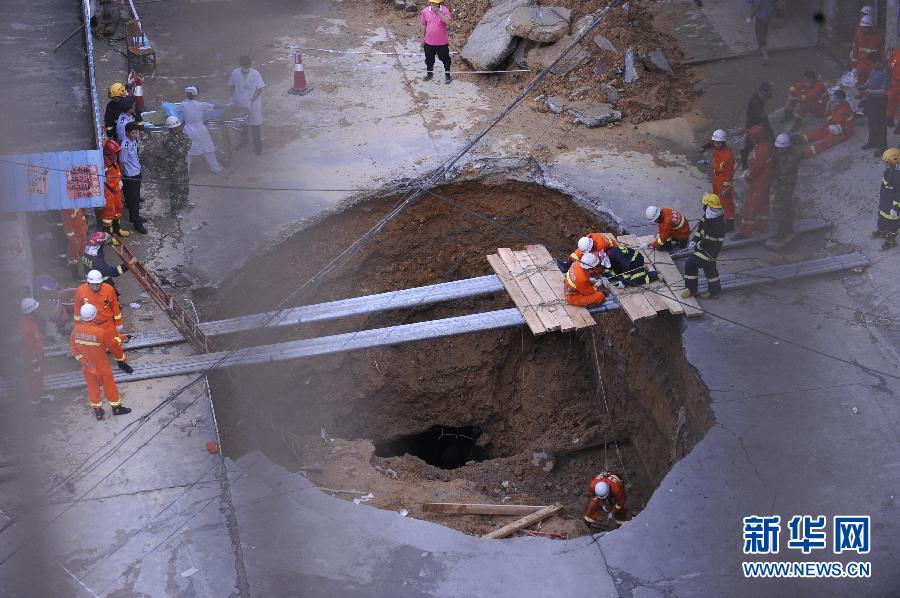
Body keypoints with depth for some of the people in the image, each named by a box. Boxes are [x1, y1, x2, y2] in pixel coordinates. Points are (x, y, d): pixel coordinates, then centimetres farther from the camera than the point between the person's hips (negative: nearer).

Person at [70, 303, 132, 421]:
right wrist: (121, 356, 4)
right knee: (109, 385, 16)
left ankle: (97, 410, 32)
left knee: (92, 386, 20)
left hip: (86, 366, 4)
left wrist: (80, 358, 11)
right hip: (101, 366, -4)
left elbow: (73, 347, -3)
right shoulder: (100, 331, -29)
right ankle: (116, 407, 32)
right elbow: (113, 345, -15)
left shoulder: (76, 329, -16)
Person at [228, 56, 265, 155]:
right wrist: (233, 98, -4)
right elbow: (232, 87, 5)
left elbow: (259, 90, -14)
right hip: (239, 103, 3)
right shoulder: (235, 73, -10)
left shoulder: (255, 74, -18)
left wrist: (250, 101, -19)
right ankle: (243, 141, 45)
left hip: (253, 104, -3)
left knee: (255, 126, 6)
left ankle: (258, 146, 21)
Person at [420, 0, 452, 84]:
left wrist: (438, 12, -31)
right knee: (429, 59, 18)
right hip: (429, 41, 3)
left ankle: (447, 75, 26)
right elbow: (423, 25, 5)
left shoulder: (445, 10, -14)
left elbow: (447, 22, -30)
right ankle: (429, 73, 39)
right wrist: (423, 38, 9)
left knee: (445, 59, 10)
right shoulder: (425, 11, -6)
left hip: (442, 42, -3)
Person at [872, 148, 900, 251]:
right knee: (882, 216, 31)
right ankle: (882, 231, 58)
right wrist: (881, 194, 22)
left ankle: (891, 241, 37)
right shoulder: (890, 169, -11)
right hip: (884, 200, 9)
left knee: (891, 222, 14)